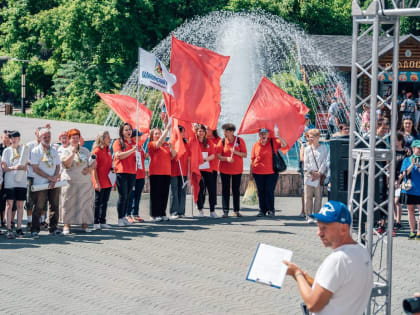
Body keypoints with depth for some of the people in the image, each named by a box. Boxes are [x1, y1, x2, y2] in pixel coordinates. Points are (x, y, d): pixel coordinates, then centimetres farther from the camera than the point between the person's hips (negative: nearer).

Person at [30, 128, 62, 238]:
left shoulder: (54, 151, 14)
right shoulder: (35, 151, -3)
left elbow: (58, 166, 12)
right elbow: (35, 168, -9)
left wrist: (55, 178, -6)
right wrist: (49, 177, -12)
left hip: (54, 184, 5)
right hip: (40, 184, -5)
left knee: (54, 206, 6)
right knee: (38, 207, -5)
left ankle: (53, 228, 16)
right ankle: (34, 230, 0)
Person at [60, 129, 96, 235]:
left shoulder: (85, 151, 13)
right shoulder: (66, 151, 2)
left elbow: (94, 162, 13)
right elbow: (66, 164, -14)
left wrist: (89, 168, -6)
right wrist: (73, 152, -19)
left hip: (85, 182, 4)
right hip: (70, 182, -4)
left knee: (85, 202, 2)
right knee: (69, 203, -5)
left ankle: (85, 224, 9)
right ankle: (66, 225, -2)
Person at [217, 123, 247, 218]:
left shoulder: (240, 140, -3)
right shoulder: (222, 141, -3)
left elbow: (245, 155, -3)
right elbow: (218, 156, -6)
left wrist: (236, 152, -19)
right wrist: (227, 158, -23)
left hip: (237, 170, 0)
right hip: (225, 170, 0)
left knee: (236, 190, 7)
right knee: (225, 190, 0)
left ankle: (236, 211, 15)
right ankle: (225, 211, 3)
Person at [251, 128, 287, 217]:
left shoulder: (273, 142, 0)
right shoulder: (256, 145, 4)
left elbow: (284, 144, -13)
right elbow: (252, 159, 7)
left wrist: (278, 136, -26)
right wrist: (251, 172, 5)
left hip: (271, 172, -2)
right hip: (258, 173, 2)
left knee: (269, 191, -4)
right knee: (261, 192, 7)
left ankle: (271, 210, 8)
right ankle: (262, 210, 17)